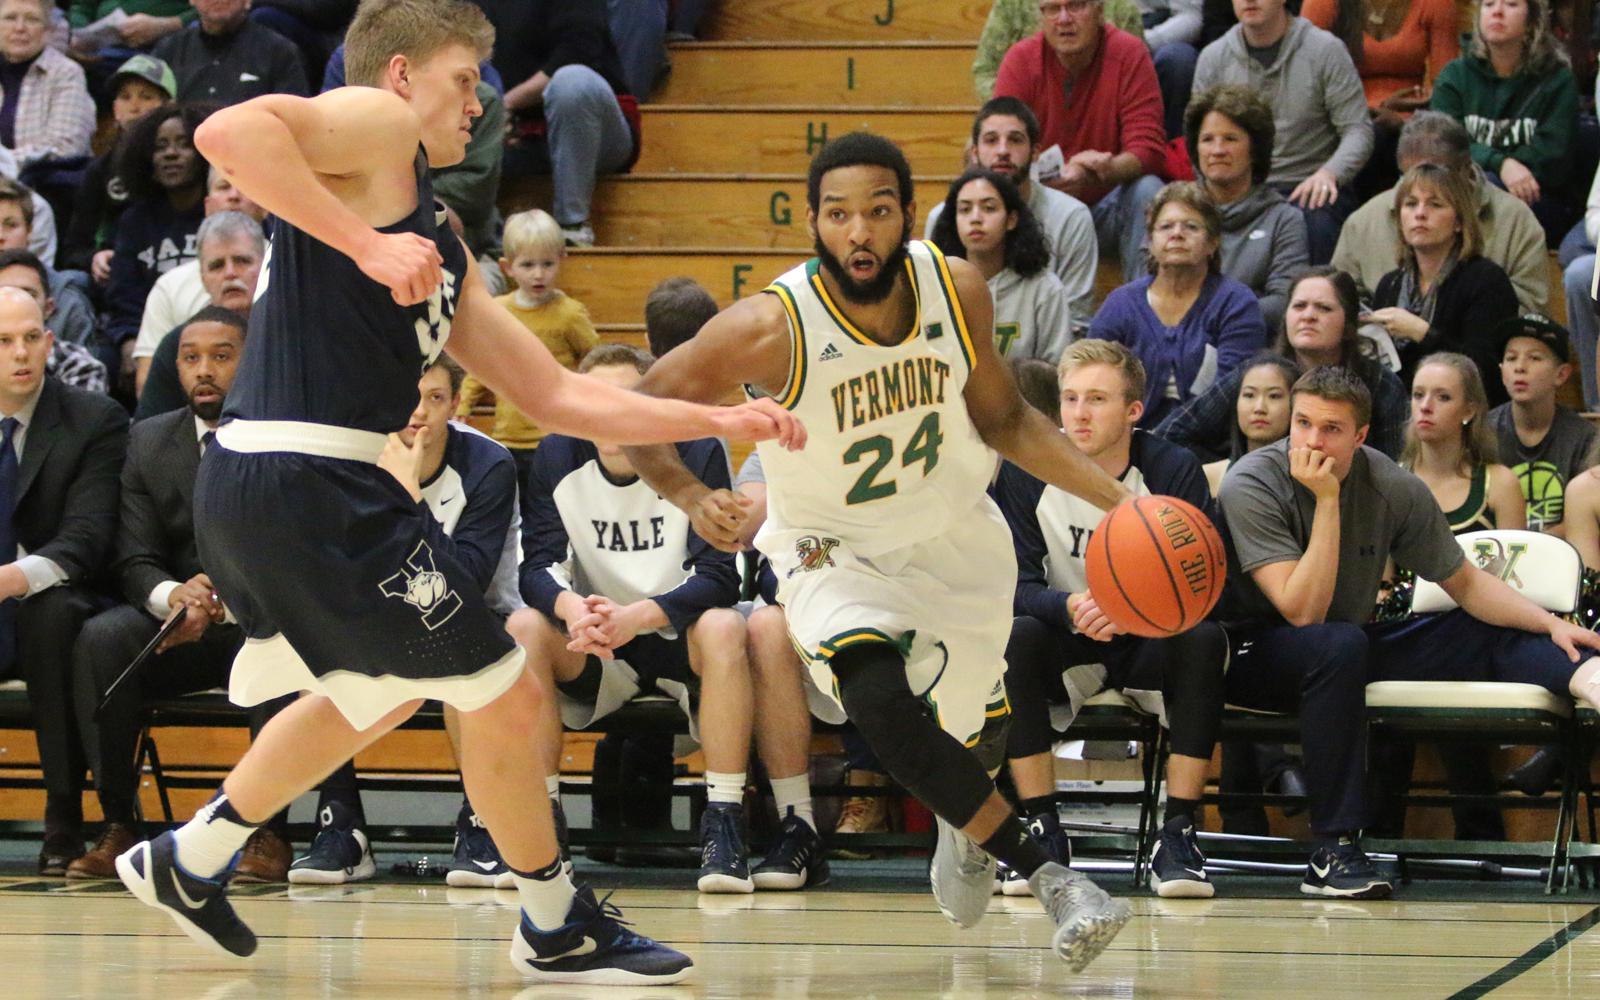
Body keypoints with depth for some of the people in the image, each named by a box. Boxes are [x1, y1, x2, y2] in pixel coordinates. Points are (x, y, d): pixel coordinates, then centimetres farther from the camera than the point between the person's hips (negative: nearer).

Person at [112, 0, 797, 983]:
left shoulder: (441, 250, 23)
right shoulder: (378, 125, -2)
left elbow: (557, 394, 24)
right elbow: (228, 131, -22)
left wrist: (719, 420, 19)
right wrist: (369, 245, -22)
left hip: (254, 493, 10)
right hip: (309, 484, -10)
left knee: (381, 692, 33)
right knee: (505, 694, 2)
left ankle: (192, 861, 39)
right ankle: (557, 926, 17)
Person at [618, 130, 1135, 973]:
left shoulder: (957, 291, -17)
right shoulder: (771, 328, -29)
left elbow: (1002, 419, 0)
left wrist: (1117, 500, -9)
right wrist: (691, 498, -37)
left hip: (956, 537, 4)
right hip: (834, 553, -4)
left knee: (973, 733, 21)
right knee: (878, 700, -33)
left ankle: (964, 829, 60)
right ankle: (1047, 877, -24)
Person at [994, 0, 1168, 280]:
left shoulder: (1129, 54, -10)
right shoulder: (1021, 60, -8)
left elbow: (1148, 152, -17)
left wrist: (1087, 175, -36)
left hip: (1107, 207, 0)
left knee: (1147, 189, -29)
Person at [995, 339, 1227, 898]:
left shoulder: (1175, 472, -11)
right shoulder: (1025, 473, -9)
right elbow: (1014, 585, -14)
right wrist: (1071, 608, -37)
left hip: (1149, 642, 0)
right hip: (1068, 647, 0)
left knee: (1204, 638, -32)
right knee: (1015, 635, -31)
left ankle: (1178, 833, -28)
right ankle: (1041, 830, -26)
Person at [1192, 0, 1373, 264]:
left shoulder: (1326, 50, 0)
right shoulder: (1213, 58, 10)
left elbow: (1358, 130, -3)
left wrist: (1329, 173, -23)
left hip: (1309, 186, -2)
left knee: (1315, 227, -36)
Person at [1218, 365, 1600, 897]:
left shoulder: (1394, 489, -6)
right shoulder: (1252, 484, -19)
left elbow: (1466, 584, 5)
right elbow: (1303, 612, -27)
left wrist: (1552, 625, -8)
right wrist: (1326, 501, -29)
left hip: (1348, 653, 6)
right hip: (1257, 653, -6)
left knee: (1494, 632, -5)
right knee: (1339, 645, -36)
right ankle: (1333, 850, -37)